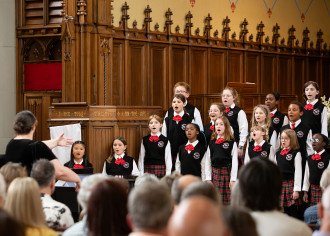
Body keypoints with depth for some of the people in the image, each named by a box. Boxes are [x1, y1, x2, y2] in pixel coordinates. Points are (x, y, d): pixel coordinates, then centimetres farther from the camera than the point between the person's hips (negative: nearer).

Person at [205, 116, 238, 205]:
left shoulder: (232, 143, -2)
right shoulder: (212, 143, 10)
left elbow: (235, 161, -5)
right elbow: (207, 161, 10)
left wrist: (233, 179, -10)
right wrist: (208, 178, 3)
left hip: (227, 172, -4)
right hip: (214, 173, 4)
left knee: (227, 200, -3)